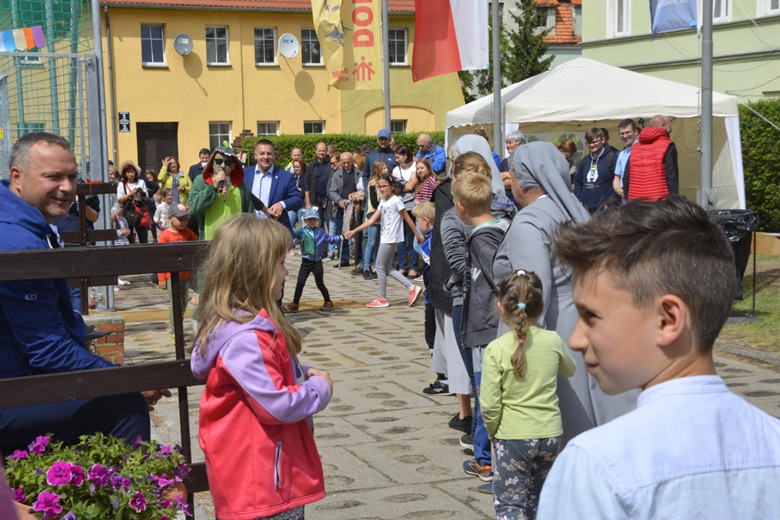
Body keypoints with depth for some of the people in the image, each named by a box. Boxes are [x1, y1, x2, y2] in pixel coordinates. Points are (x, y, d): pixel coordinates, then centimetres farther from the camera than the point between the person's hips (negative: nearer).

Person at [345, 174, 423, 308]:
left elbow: (407, 218, -8)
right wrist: (354, 231, 3)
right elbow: (372, 220, 9)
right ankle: (412, 288, 10)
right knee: (387, 268, 10)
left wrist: (418, 235, -5)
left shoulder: (395, 201, -11)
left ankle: (382, 299, 8)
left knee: (380, 266, -3)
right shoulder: (383, 202, 13)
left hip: (390, 239, -9)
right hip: (385, 238, 9)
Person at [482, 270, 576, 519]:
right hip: (550, 434, 4)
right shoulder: (553, 341, -5)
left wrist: (493, 432, 3)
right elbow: (569, 370, 18)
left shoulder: (495, 349, -14)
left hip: (512, 436, -4)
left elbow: (490, 405, -14)